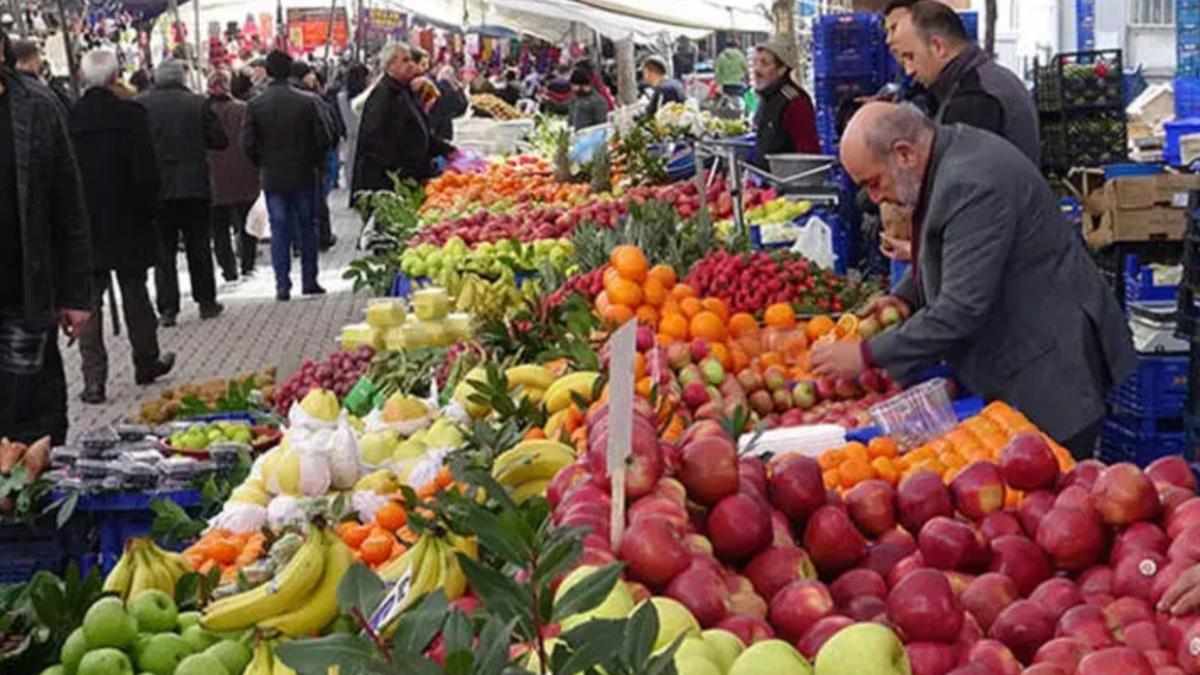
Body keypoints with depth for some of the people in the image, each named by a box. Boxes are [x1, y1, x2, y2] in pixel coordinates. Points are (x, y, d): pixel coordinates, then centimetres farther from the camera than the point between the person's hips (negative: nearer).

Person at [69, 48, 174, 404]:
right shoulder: (132, 115, -11)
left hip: (83, 226, 1)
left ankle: (94, 380, -1)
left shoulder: (69, 118, -6)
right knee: (135, 296, 15)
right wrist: (148, 210, 2)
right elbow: (146, 172, -13)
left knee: (88, 301, 4)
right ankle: (146, 363, 29)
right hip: (128, 225, 0)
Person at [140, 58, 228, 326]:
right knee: (199, 247, 13)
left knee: (163, 251, 5)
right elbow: (220, 141, -2)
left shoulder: (141, 106, -6)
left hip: (157, 189, 0)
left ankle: (167, 308, 2)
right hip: (194, 188, 0)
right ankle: (206, 302, 18)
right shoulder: (197, 103, -6)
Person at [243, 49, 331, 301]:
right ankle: (309, 281, 14)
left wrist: (262, 164, 10)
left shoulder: (255, 105, -6)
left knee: (279, 231, 5)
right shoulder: (307, 102, -8)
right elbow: (323, 139, -7)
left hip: (273, 177, 0)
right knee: (307, 227, 11)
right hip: (304, 176, 0)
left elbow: (247, 143, -6)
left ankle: (282, 285, 2)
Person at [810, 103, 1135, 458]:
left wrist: (868, 355, -22)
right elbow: (949, 256, 23)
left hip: (1052, 369, -10)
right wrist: (905, 297, 4)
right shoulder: (948, 162, 5)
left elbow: (962, 309, -28)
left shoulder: (973, 184, -26)